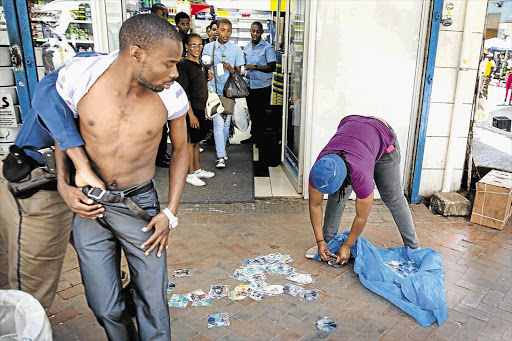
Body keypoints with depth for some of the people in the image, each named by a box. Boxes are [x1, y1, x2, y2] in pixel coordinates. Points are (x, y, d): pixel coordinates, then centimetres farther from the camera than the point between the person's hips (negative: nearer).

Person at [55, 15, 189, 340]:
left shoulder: (171, 95, -15)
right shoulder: (77, 75, -15)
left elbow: (180, 149, 1)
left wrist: (171, 212, -4)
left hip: (139, 203, 0)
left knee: (154, 303, 4)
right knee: (105, 307, 9)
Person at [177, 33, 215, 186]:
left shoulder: (199, 63, 13)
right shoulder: (184, 65, -14)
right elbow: (184, 92, -19)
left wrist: (207, 77, 6)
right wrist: (191, 114, -22)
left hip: (200, 108, 9)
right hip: (191, 109, -9)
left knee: (196, 140, 16)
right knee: (191, 141, 0)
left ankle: (198, 170, 28)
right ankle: (191, 174, 10)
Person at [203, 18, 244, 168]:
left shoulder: (236, 49, 3)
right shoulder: (209, 47, 3)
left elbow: (238, 72, 3)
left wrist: (229, 67, -17)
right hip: (214, 90, -1)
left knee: (226, 122, 9)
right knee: (218, 123, -9)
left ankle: (221, 147, 32)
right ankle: (221, 156, -6)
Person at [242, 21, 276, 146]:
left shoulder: (267, 48, -9)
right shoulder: (247, 47, 12)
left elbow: (272, 67, -14)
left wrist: (255, 67, -21)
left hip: (262, 86, -6)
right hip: (249, 84, 6)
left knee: (261, 114, 0)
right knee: (252, 112, 14)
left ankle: (262, 139, 11)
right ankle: (254, 136, 25)